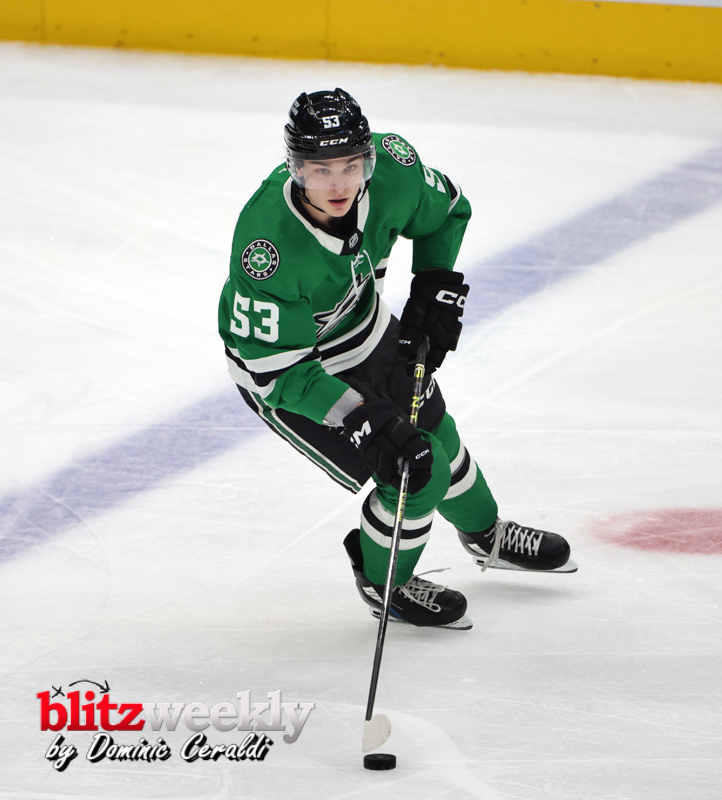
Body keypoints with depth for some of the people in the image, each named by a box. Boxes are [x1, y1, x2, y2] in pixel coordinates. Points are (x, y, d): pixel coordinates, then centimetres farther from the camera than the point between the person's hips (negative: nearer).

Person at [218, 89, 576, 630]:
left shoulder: (390, 167, -26)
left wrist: (436, 287, -9)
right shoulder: (268, 244, -42)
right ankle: (384, 581, 22)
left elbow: (447, 209, 0)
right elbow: (278, 370, -34)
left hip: (366, 327, 6)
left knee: (435, 434, 23)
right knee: (417, 472, -8)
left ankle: (485, 534, 54)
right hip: (279, 364, -6)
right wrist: (367, 420, -38)